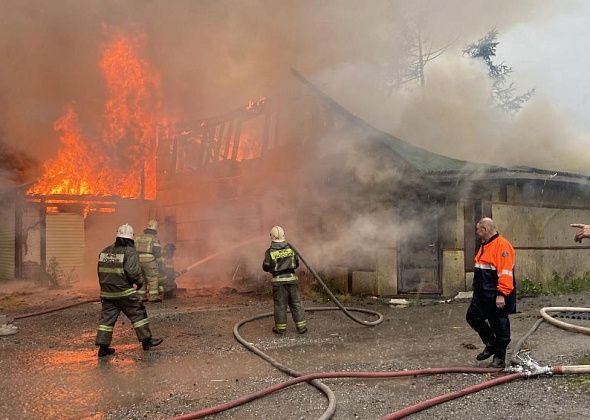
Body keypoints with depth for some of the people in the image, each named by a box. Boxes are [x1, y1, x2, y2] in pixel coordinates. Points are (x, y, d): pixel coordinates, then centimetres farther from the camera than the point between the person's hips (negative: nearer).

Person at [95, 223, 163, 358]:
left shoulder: (105, 251, 11)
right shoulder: (130, 252, -9)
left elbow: (101, 271, 14)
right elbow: (132, 271, -21)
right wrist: (140, 281, -4)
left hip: (106, 292, 6)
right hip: (124, 292, -6)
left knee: (107, 318, 9)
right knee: (138, 314, 7)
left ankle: (103, 347, 9)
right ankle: (146, 340, 12)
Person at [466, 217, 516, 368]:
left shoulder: (502, 245, -17)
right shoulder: (485, 245, 15)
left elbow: (505, 272, -24)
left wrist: (501, 294, -27)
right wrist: (478, 290, 22)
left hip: (497, 296, -10)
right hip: (482, 294, 10)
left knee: (500, 325, 3)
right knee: (473, 317, 12)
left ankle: (500, 357, 15)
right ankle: (491, 345, 28)